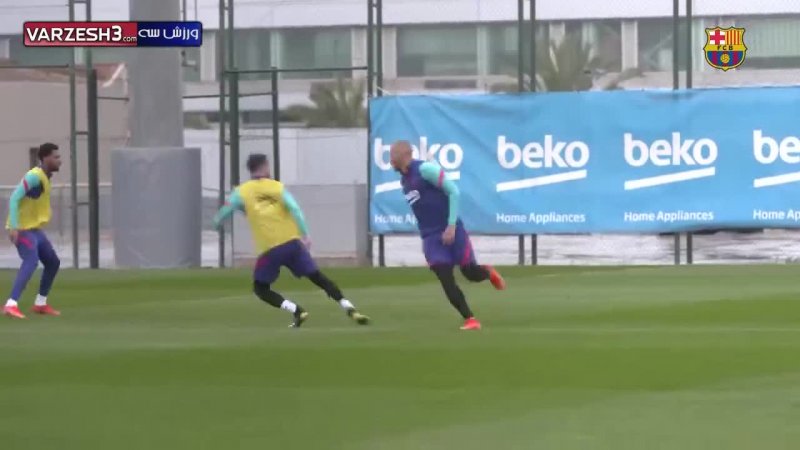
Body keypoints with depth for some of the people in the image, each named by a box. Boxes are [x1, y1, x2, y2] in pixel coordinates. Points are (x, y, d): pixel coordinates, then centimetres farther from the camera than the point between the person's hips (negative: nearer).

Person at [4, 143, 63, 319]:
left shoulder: (45, 177, 12)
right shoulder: (34, 176, -18)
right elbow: (14, 198, -24)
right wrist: (14, 227, -30)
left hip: (34, 229, 10)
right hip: (22, 229, -10)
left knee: (53, 262, 16)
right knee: (31, 262, -26)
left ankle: (40, 304, 28)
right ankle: (11, 305, -33)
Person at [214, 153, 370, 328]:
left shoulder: (242, 192, 3)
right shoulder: (276, 187, 4)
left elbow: (225, 211, 1)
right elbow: (294, 209, -7)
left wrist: (217, 222, 24)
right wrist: (305, 235, -6)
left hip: (270, 249, -2)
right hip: (292, 243, 2)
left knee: (261, 288, 13)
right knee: (317, 277, 9)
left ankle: (296, 311, -7)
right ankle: (350, 309, 1)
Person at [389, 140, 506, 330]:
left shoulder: (425, 169, -13)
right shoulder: (404, 180, 11)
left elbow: (453, 191, -15)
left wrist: (451, 225, -18)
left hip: (451, 230, -6)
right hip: (430, 236, 6)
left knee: (470, 273, 1)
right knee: (446, 280, -6)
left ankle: (488, 273, 35)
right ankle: (470, 319, -2)